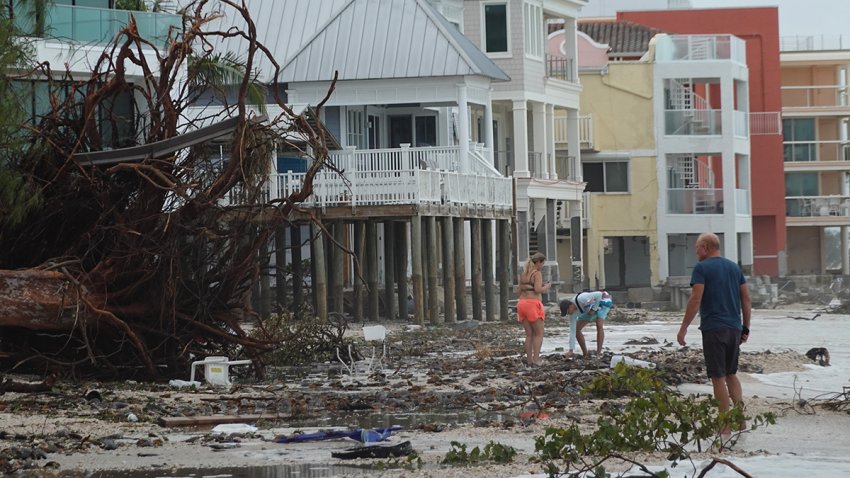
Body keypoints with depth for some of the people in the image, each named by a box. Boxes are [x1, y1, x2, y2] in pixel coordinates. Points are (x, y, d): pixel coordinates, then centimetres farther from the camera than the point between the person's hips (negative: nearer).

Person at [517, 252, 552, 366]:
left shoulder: (523, 274, 14)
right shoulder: (537, 273, -9)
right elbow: (538, 289, -18)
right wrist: (547, 287, 0)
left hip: (522, 304, 7)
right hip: (533, 304, -7)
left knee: (529, 334, 11)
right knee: (539, 334, 1)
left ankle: (529, 360, 7)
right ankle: (536, 359, -8)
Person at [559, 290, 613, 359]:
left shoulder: (581, 299, -41)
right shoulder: (573, 313, -20)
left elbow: (599, 295, -35)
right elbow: (572, 331, -18)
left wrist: (594, 309, -26)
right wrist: (571, 350, -20)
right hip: (590, 309, 6)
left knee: (599, 325, -29)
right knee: (576, 329, -4)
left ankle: (599, 353, -25)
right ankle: (585, 354, 5)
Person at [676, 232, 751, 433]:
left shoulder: (702, 268, -7)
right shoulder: (734, 267, 12)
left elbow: (695, 300, -15)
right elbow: (746, 299, 12)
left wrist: (684, 328, -11)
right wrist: (745, 328, 17)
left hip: (713, 328, -6)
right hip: (734, 328, 6)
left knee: (718, 377, -1)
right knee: (731, 374, 17)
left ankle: (726, 425, -3)